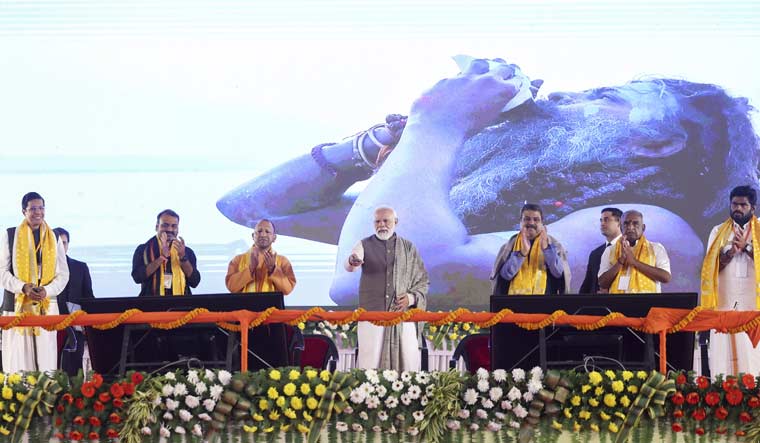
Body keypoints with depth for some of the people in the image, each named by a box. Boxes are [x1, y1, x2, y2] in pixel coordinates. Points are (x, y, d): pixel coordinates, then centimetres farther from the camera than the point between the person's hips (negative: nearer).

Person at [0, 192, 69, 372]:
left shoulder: (54, 238, 13)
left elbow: (63, 273, 9)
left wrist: (47, 290, -10)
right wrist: (23, 287, -14)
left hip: (46, 306, 2)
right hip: (17, 305, -2)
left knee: (46, 356, -3)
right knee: (18, 357, -5)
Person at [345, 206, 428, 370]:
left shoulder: (408, 248, 11)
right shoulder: (364, 245, 5)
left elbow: (423, 280, 14)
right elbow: (349, 266, -16)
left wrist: (412, 297, -6)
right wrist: (352, 262, -40)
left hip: (403, 313, 1)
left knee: (407, 365, -3)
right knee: (371, 365, -6)